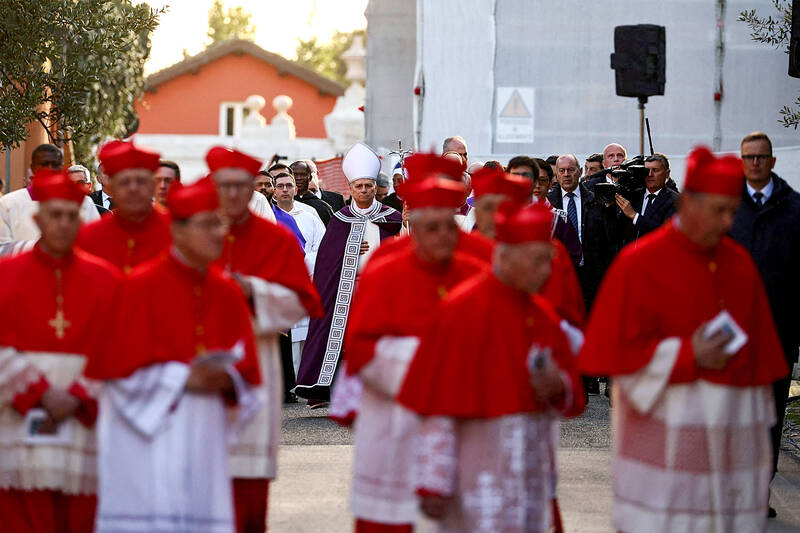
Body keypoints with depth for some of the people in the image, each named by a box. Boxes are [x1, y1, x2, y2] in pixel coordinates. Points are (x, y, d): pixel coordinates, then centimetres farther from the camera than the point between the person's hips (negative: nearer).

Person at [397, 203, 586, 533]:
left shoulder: (541, 315, 10)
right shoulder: (461, 311, -11)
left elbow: (573, 397, 16)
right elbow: (438, 408, -13)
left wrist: (558, 388, -9)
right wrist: (433, 484, -15)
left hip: (532, 470, 7)